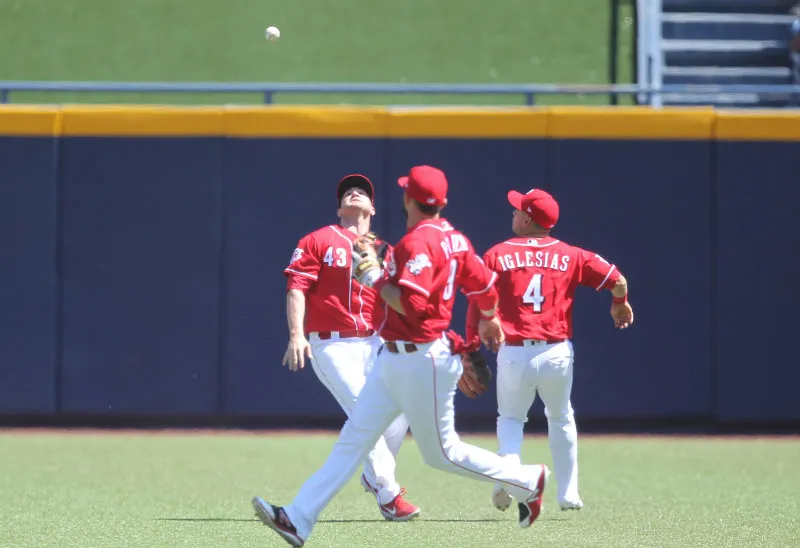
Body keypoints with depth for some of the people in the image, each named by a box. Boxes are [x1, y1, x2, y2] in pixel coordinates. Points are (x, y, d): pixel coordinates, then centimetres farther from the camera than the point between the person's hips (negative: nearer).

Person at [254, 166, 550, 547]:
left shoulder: (418, 242, -19)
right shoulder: (454, 238, 7)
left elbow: (412, 305, -28)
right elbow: (484, 285, 13)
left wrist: (376, 281, -17)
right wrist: (488, 320, 32)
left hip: (422, 362, -10)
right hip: (394, 359, 10)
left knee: (441, 453, 4)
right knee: (354, 438, 3)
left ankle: (528, 481, 22)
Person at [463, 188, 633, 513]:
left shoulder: (497, 255, 0)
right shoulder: (570, 256, 4)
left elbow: (477, 304, -4)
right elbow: (617, 281, 0)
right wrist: (620, 305, 22)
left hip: (514, 354, -1)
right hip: (556, 353, 1)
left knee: (510, 418, 18)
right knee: (561, 419, 23)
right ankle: (568, 494, 21)